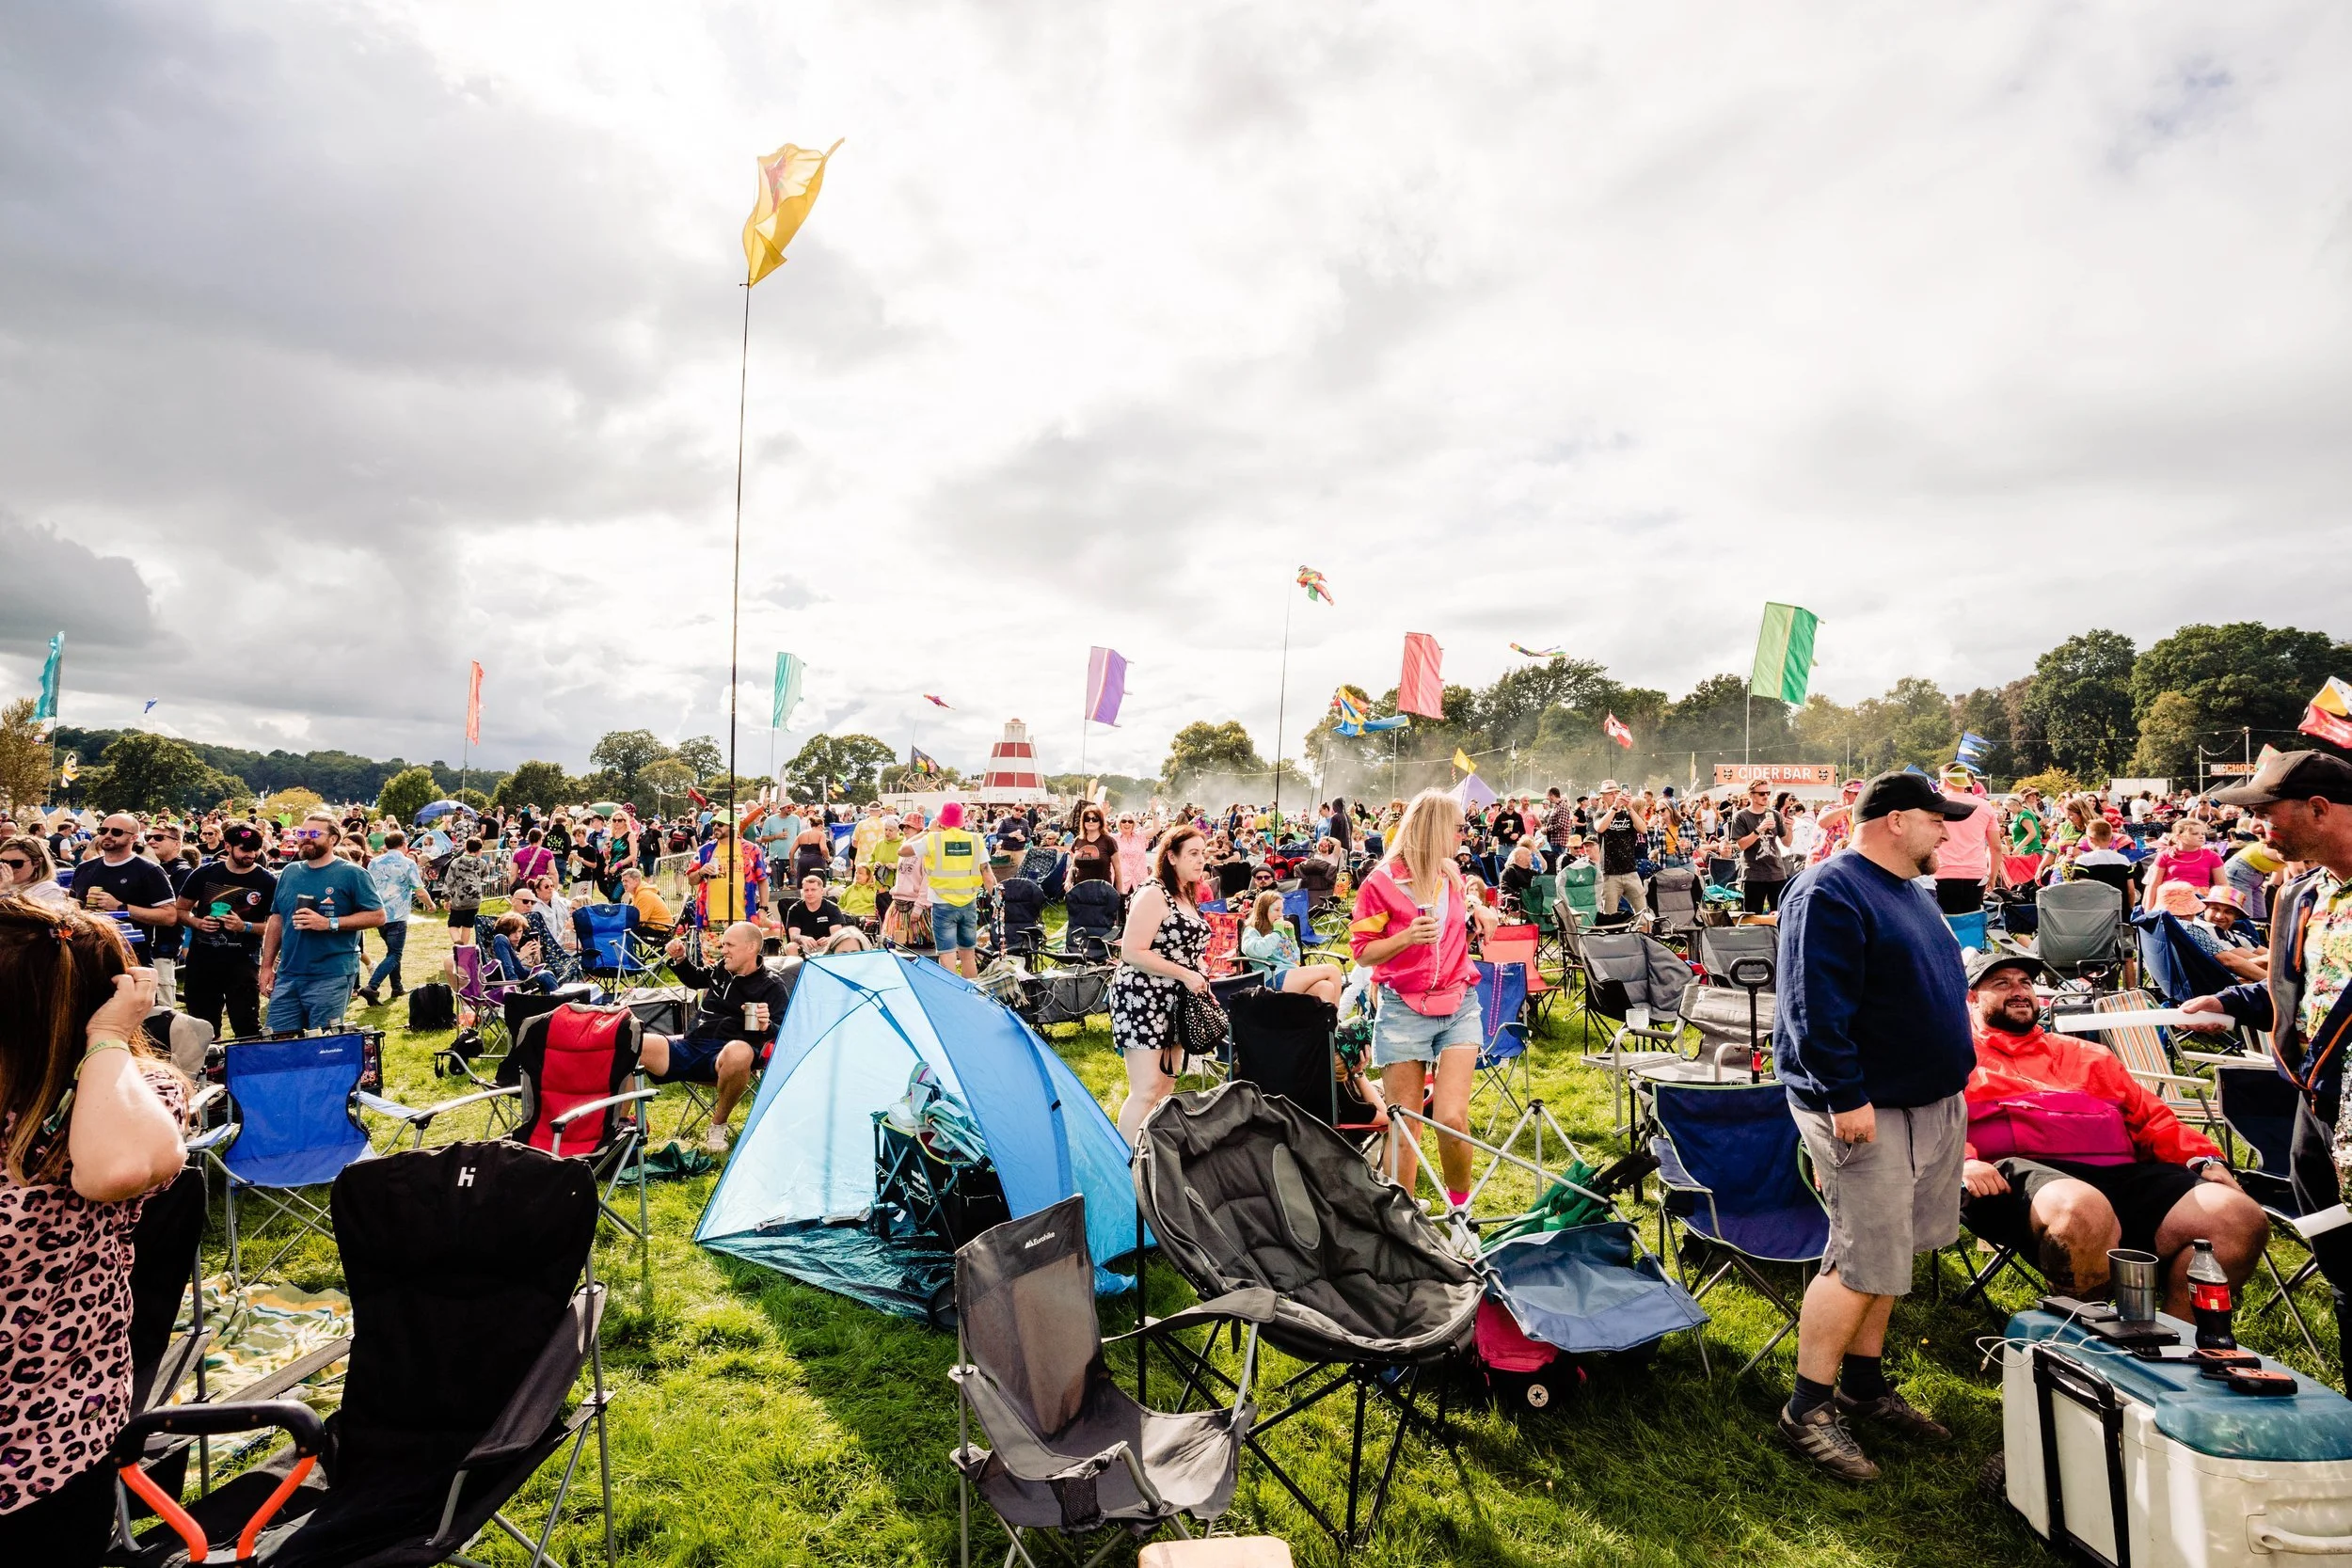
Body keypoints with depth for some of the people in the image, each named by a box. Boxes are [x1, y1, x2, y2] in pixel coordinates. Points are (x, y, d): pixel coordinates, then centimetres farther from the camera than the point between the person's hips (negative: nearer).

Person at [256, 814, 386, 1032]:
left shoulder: (351, 874, -6)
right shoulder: (289, 873, 12)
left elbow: (377, 916, -10)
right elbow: (276, 920, 17)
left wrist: (329, 923, -19)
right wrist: (267, 966, 13)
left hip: (332, 978, -5)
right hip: (287, 976, 6)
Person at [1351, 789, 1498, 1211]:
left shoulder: (1452, 875, 9)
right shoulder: (1382, 881, -7)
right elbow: (1362, 950, -5)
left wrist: (1477, 908, 7)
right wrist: (1407, 936, -21)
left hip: (1459, 1006, 3)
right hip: (1404, 1010, -3)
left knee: (1452, 1119, -10)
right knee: (1403, 1130, 3)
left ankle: (1461, 1208, 14)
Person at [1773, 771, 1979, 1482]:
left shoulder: (1910, 890, 14)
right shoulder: (1831, 892, -18)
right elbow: (1816, 1009, -24)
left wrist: (1954, 1080, 22)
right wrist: (1847, 1097, -26)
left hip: (1931, 1102, 10)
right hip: (1866, 1109, -10)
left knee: (1884, 1254, 16)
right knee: (1862, 1264, -6)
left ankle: (1864, 1381, 30)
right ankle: (1808, 1408, 7)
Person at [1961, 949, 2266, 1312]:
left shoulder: (2085, 1055, 35)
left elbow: (2151, 1118, 32)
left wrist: (2204, 1159, 11)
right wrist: (1963, 1162, -17)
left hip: (2123, 1174, 6)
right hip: (2024, 1174, -6)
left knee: (2241, 1219, -19)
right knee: (2084, 1210, -40)